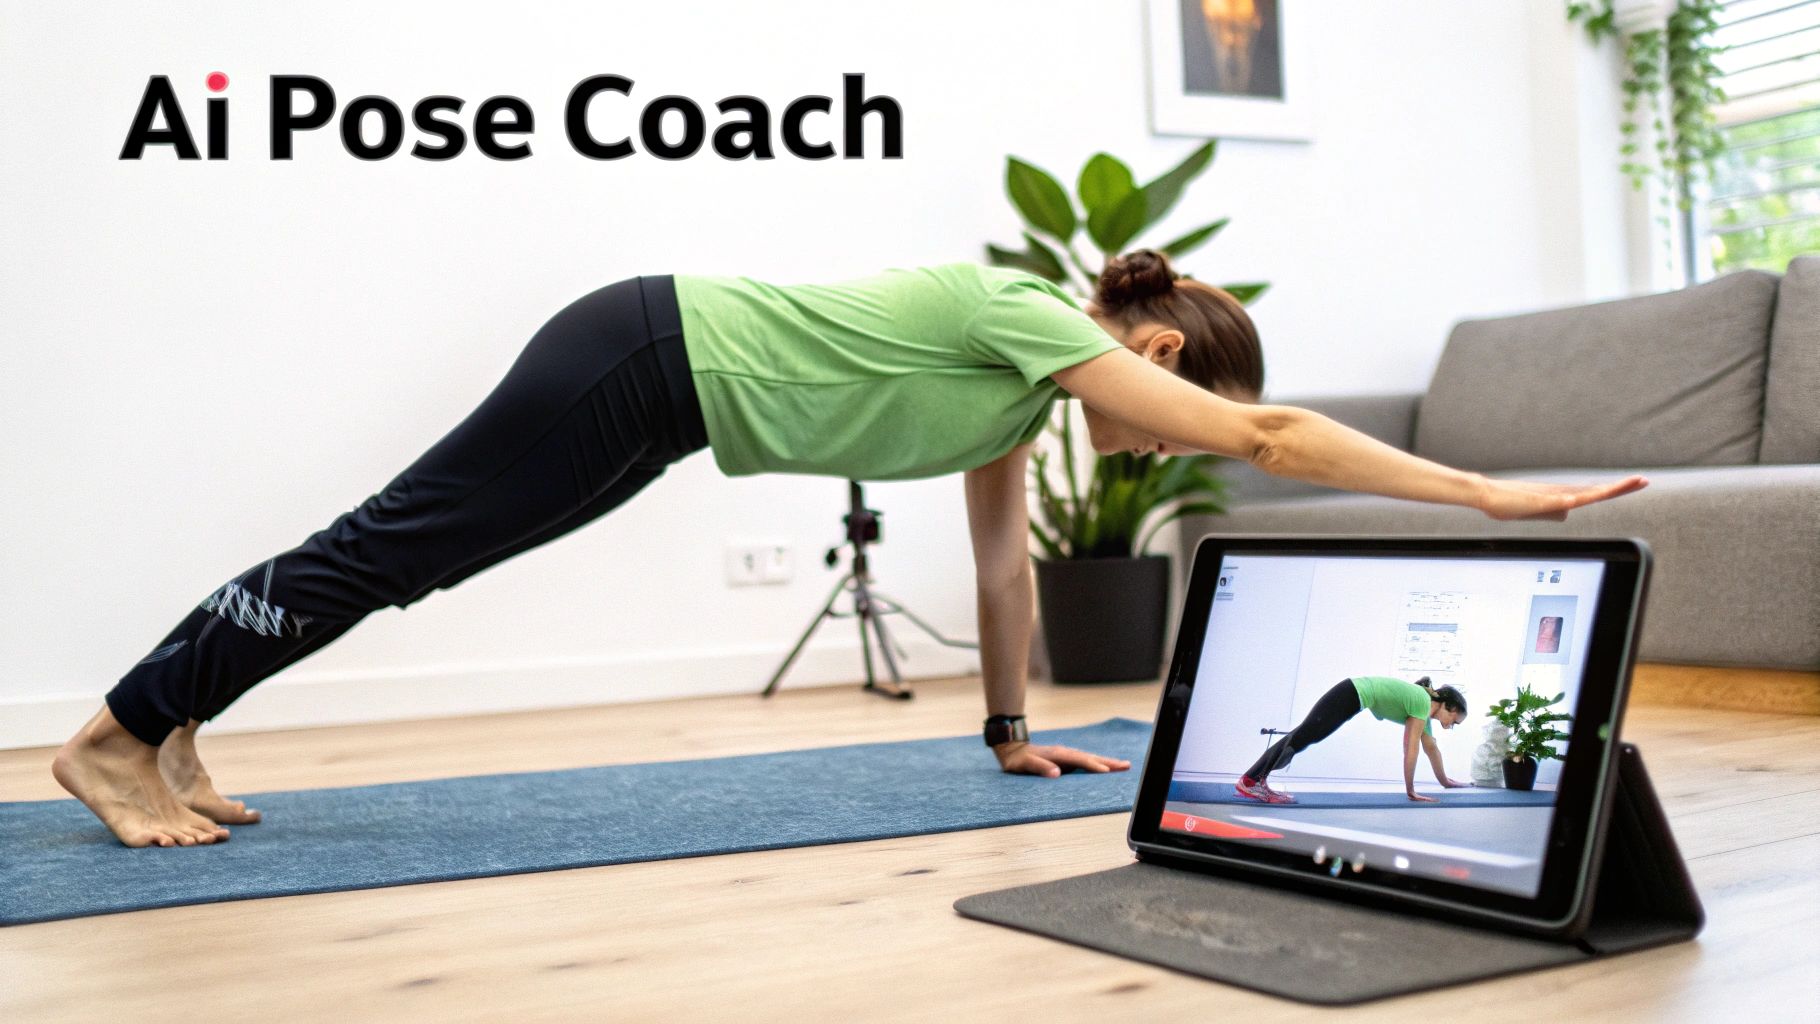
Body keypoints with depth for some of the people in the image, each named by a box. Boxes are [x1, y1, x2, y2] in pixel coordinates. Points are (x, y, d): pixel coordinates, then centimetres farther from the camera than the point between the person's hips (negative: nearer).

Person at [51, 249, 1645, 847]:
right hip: (639, 364, -9)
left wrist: (1013, 732, 18)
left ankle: (168, 738, 28)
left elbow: (1003, 549, 14)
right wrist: (1488, 494, -23)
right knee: (384, 553, 0)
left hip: (663, 405, 9)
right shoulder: (1033, 324, -20)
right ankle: (122, 735, 15)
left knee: (404, 564, 14)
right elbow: (1268, 435, -26)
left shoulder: (1026, 382, 7)